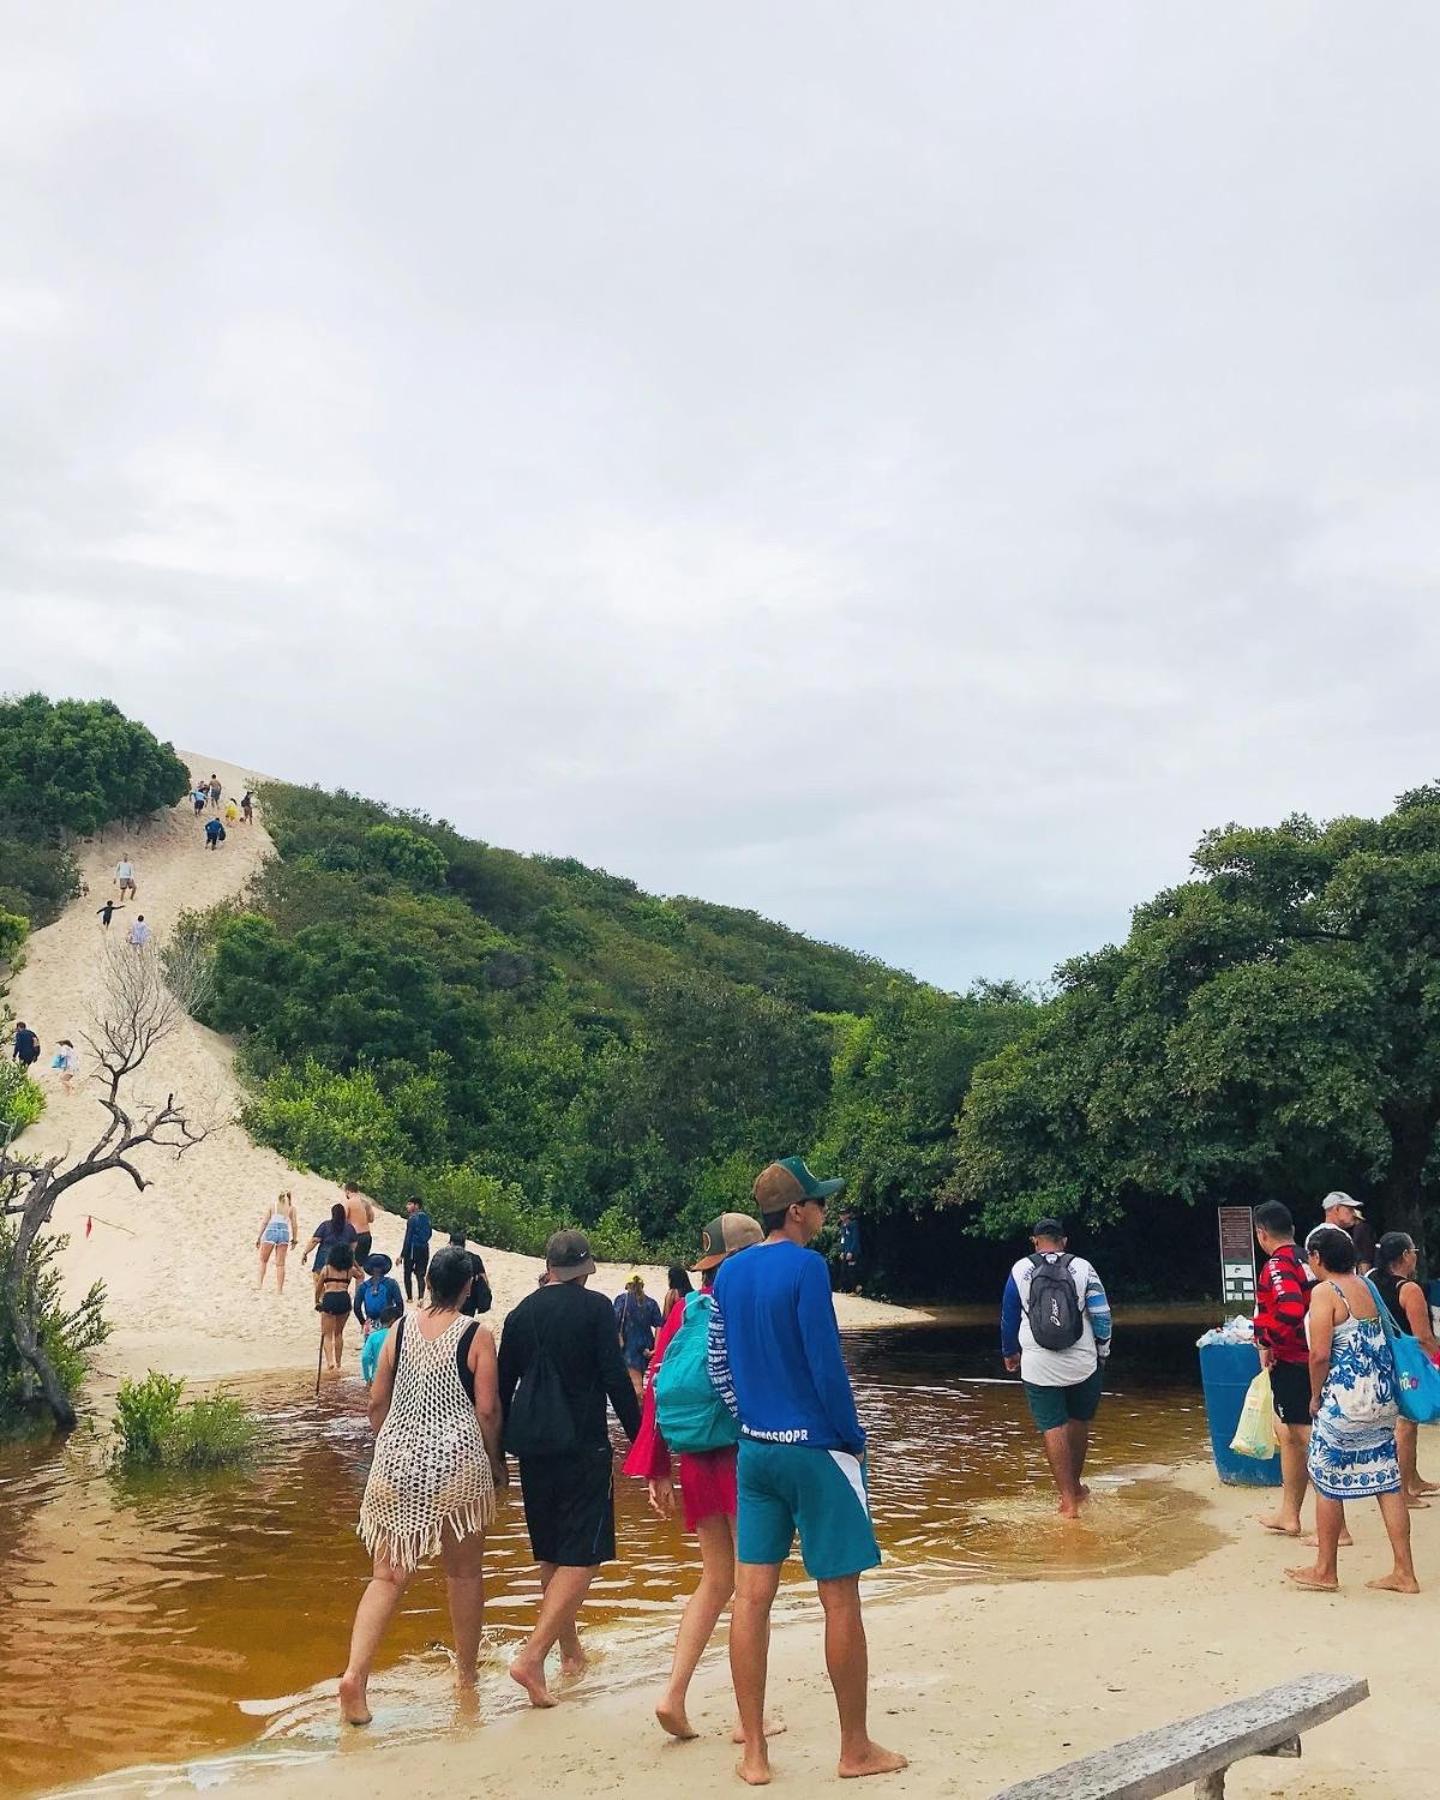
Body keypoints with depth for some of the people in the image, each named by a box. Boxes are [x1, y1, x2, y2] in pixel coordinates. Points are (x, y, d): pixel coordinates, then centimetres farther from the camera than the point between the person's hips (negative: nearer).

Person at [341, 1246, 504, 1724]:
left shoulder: (400, 1330, 4)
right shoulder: (477, 1335, -6)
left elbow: (377, 1402, 7)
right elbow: (487, 1410, -7)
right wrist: (495, 1461, 8)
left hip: (397, 1461, 3)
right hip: (458, 1460, -2)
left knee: (388, 1574, 6)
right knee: (464, 1572, 14)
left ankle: (355, 1674, -10)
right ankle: (466, 1673, 27)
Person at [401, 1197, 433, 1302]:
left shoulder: (412, 1218, -13)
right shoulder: (426, 1217, 7)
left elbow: (408, 1238, -15)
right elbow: (429, 1233, 13)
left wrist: (402, 1255, -13)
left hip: (413, 1248, -5)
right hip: (424, 1248, 6)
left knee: (407, 1274, 9)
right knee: (420, 1275, 6)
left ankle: (409, 1297, 8)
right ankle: (421, 1297, -8)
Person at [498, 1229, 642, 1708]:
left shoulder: (521, 1313, 9)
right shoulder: (595, 1307, -6)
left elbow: (503, 1385, 14)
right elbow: (616, 1378, -11)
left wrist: (500, 1451, 22)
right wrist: (638, 1436, -4)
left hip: (532, 1445, 6)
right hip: (582, 1445, -6)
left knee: (551, 1555, 19)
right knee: (581, 1557, -3)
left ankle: (570, 1650, 31)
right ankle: (533, 1656, -18)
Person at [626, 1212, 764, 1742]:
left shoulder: (684, 1307, 6)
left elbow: (654, 1384, 5)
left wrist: (657, 1471, 9)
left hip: (696, 1460, 5)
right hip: (744, 1456, -5)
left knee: (716, 1579, 18)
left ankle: (673, 1696, 10)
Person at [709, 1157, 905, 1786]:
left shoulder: (727, 1274, 6)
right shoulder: (805, 1267, -15)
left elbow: (718, 1367, 11)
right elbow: (826, 1365, -16)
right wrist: (854, 1440, -5)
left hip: (755, 1451, 7)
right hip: (816, 1451, -7)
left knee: (751, 1596, 7)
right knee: (839, 1599, 5)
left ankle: (753, 1752, 15)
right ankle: (856, 1750, 16)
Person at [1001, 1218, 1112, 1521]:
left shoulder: (1020, 1270, 0)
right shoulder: (1082, 1267, -2)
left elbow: (1008, 1316, 7)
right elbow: (1101, 1313, -3)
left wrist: (1009, 1352, 22)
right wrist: (1102, 1351, 12)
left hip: (1039, 1367, -1)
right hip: (1082, 1363, 1)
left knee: (1053, 1428, 2)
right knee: (1080, 1423, 18)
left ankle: (1068, 1501, 0)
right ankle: (1075, 1486, 32)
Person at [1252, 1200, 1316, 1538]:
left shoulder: (1277, 1265, -17)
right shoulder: (1307, 1260, 10)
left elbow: (1289, 1311, -32)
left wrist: (1267, 1342, -18)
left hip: (1290, 1364, -9)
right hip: (1311, 1361, 9)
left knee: (1310, 1441, -5)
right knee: (1287, 1434, 20)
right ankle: (1288, 1515, 30)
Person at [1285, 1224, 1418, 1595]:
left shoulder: (1324, 1291, -13)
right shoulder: (1366, 1287, 10)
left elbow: (1320, 1354, -18)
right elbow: (1379, 1343, 15)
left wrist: (1316, 1397, -5)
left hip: (1346, 1401, -7)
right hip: (1382, 1399, 7)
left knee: (1327, 1481, 6)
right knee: (1386, 1480, 10)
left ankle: (1325, 1571, 15)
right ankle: (1404, 1573, 13)